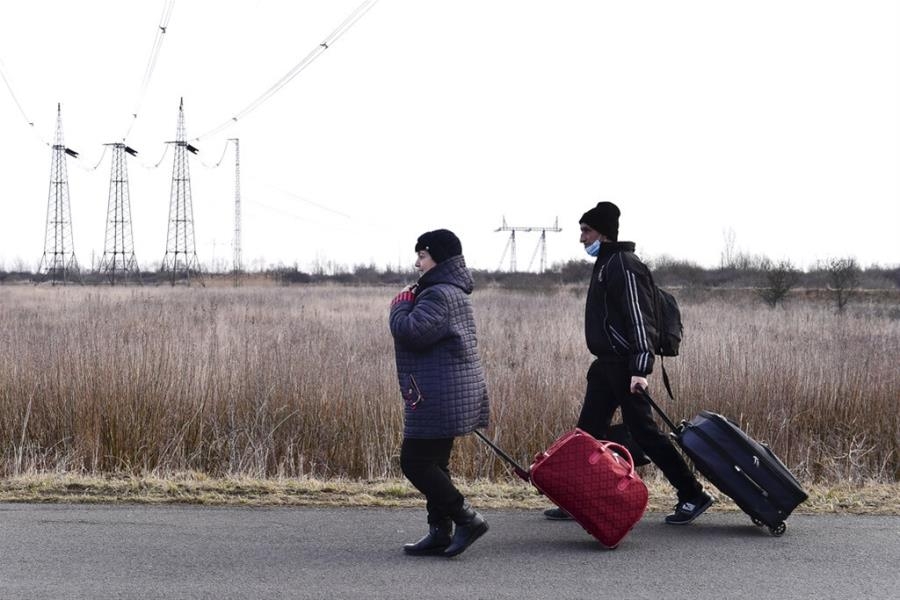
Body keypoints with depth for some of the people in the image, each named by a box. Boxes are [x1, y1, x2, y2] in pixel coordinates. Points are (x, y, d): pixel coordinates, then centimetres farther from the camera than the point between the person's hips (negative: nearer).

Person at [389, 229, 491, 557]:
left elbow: (411, 333, -24)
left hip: (439, 399, -11)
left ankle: (467, 519, -4)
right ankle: (440, 532, 18)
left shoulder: (438, 295, -17)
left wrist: (400, 306, -8)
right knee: (433, 463, 15)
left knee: (415, 462, -7)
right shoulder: (453, 292, 18)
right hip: (443, 397, 11)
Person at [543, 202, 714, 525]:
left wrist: (640, 368, -26)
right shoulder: (605, 264, 16)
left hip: (625, 365, -10)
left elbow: (639, 318, -21)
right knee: (589, 431, 10)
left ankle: (693, 496, 3)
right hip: (607, 364, 10)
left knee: (642, 430, -6)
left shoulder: (624, 266, -14)